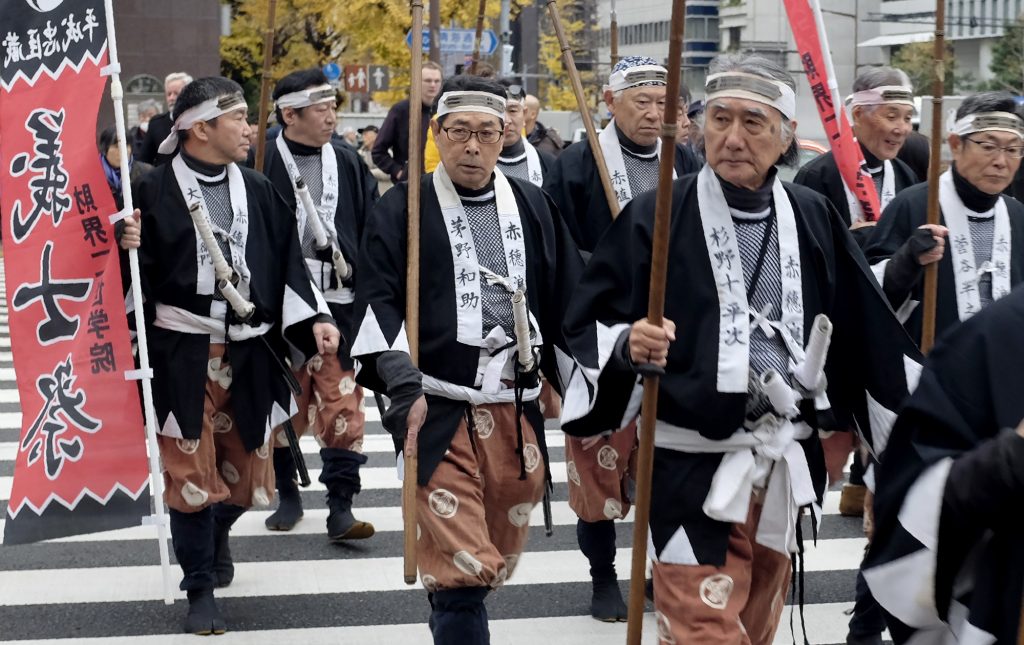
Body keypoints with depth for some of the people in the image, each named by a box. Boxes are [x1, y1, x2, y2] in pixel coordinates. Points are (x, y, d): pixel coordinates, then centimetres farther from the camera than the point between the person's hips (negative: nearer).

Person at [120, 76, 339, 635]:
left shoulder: (257, 191, 7)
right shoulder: (155, 190, -6)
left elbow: (287, 263, 8)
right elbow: (138, 273, -5)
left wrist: (314, 318, -5)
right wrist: (130, 248, -26)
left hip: (249, 352, 4)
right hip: (181, 353, -4)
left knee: (246, 464, 12)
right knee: (190, 468, -1)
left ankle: (216, 534, 45)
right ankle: (200, 590, 12)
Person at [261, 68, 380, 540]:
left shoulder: (349, 165, 9)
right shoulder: (262, 164, -6)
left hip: (339, 303, 3)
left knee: (342, 405, -2)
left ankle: (340, 508, 0)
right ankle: (288, 495, 26)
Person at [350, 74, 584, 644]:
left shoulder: (533, 207, 11)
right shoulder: (402, 208, -1)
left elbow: (570, 301, 16)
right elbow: (379, 302, -6)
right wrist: (405, 388, -16)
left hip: (517, 409, 5)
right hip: (438, 410, -4)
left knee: (497, 559, 14)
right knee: (460, 564, -11)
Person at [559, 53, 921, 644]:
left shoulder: (814, 219, 5)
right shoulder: (655, 218, -8)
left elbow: (866, 329, 13)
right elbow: (591, 324, -5)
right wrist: (627, 345, -26)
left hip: (788, 469, 5)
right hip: (692, 469, -5)